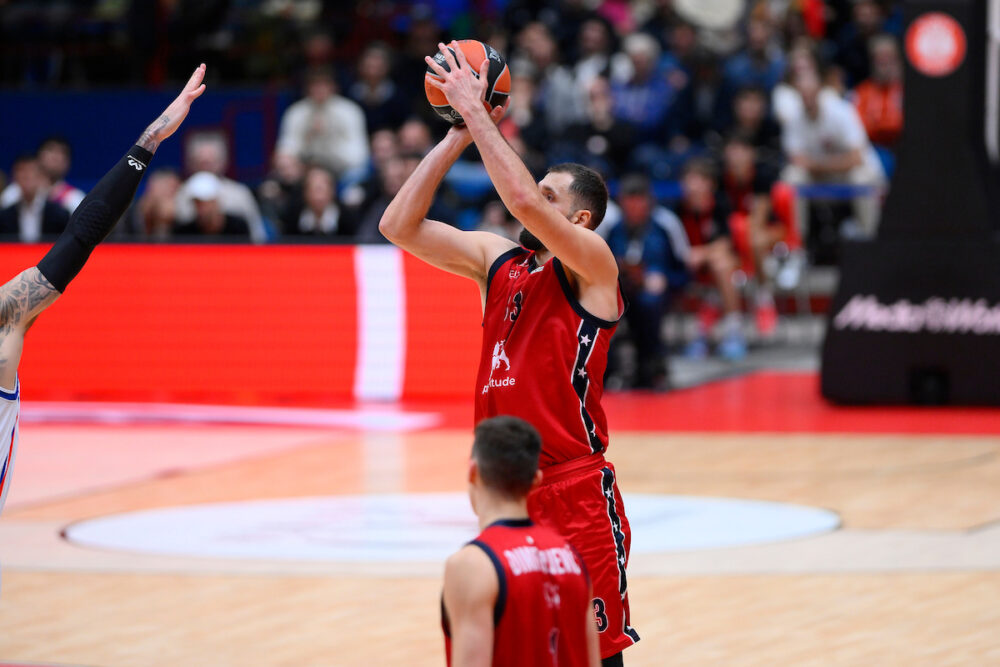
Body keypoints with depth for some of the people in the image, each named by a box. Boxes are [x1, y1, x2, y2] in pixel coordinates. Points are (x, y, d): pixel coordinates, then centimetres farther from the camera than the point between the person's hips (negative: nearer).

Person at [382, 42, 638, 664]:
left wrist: (476, 111, -17)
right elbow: (400, 226, 6)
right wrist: (459, 134, 0)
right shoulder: (496, 258, 12)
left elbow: (524, 201, -25)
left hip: (576, 490, -7)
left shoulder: (593, 265, -8)